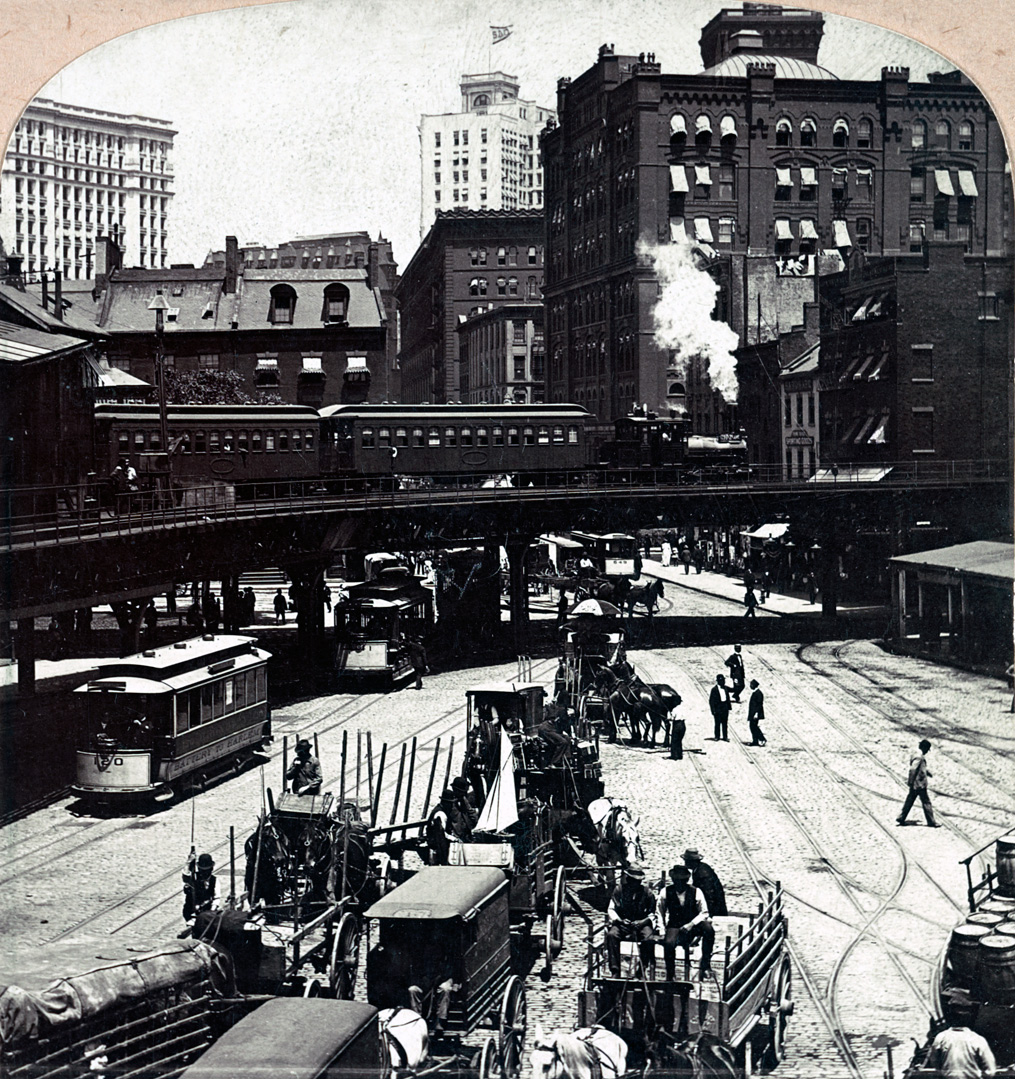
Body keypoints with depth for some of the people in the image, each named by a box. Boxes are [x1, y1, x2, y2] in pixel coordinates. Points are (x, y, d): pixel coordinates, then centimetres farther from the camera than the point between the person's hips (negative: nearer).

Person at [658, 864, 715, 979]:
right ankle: (670, 976, -12)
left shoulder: (695, 892, -5)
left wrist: (691, 924, -17)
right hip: (675, 926, 0)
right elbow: (661, 913, 8)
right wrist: (663, 930, -3)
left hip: (693, 926, 0)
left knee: (708, 929, -33)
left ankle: (705, 965, -19)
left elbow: (704, 913, -3)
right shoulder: (666, 892, -2)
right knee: (668, 943, -33)